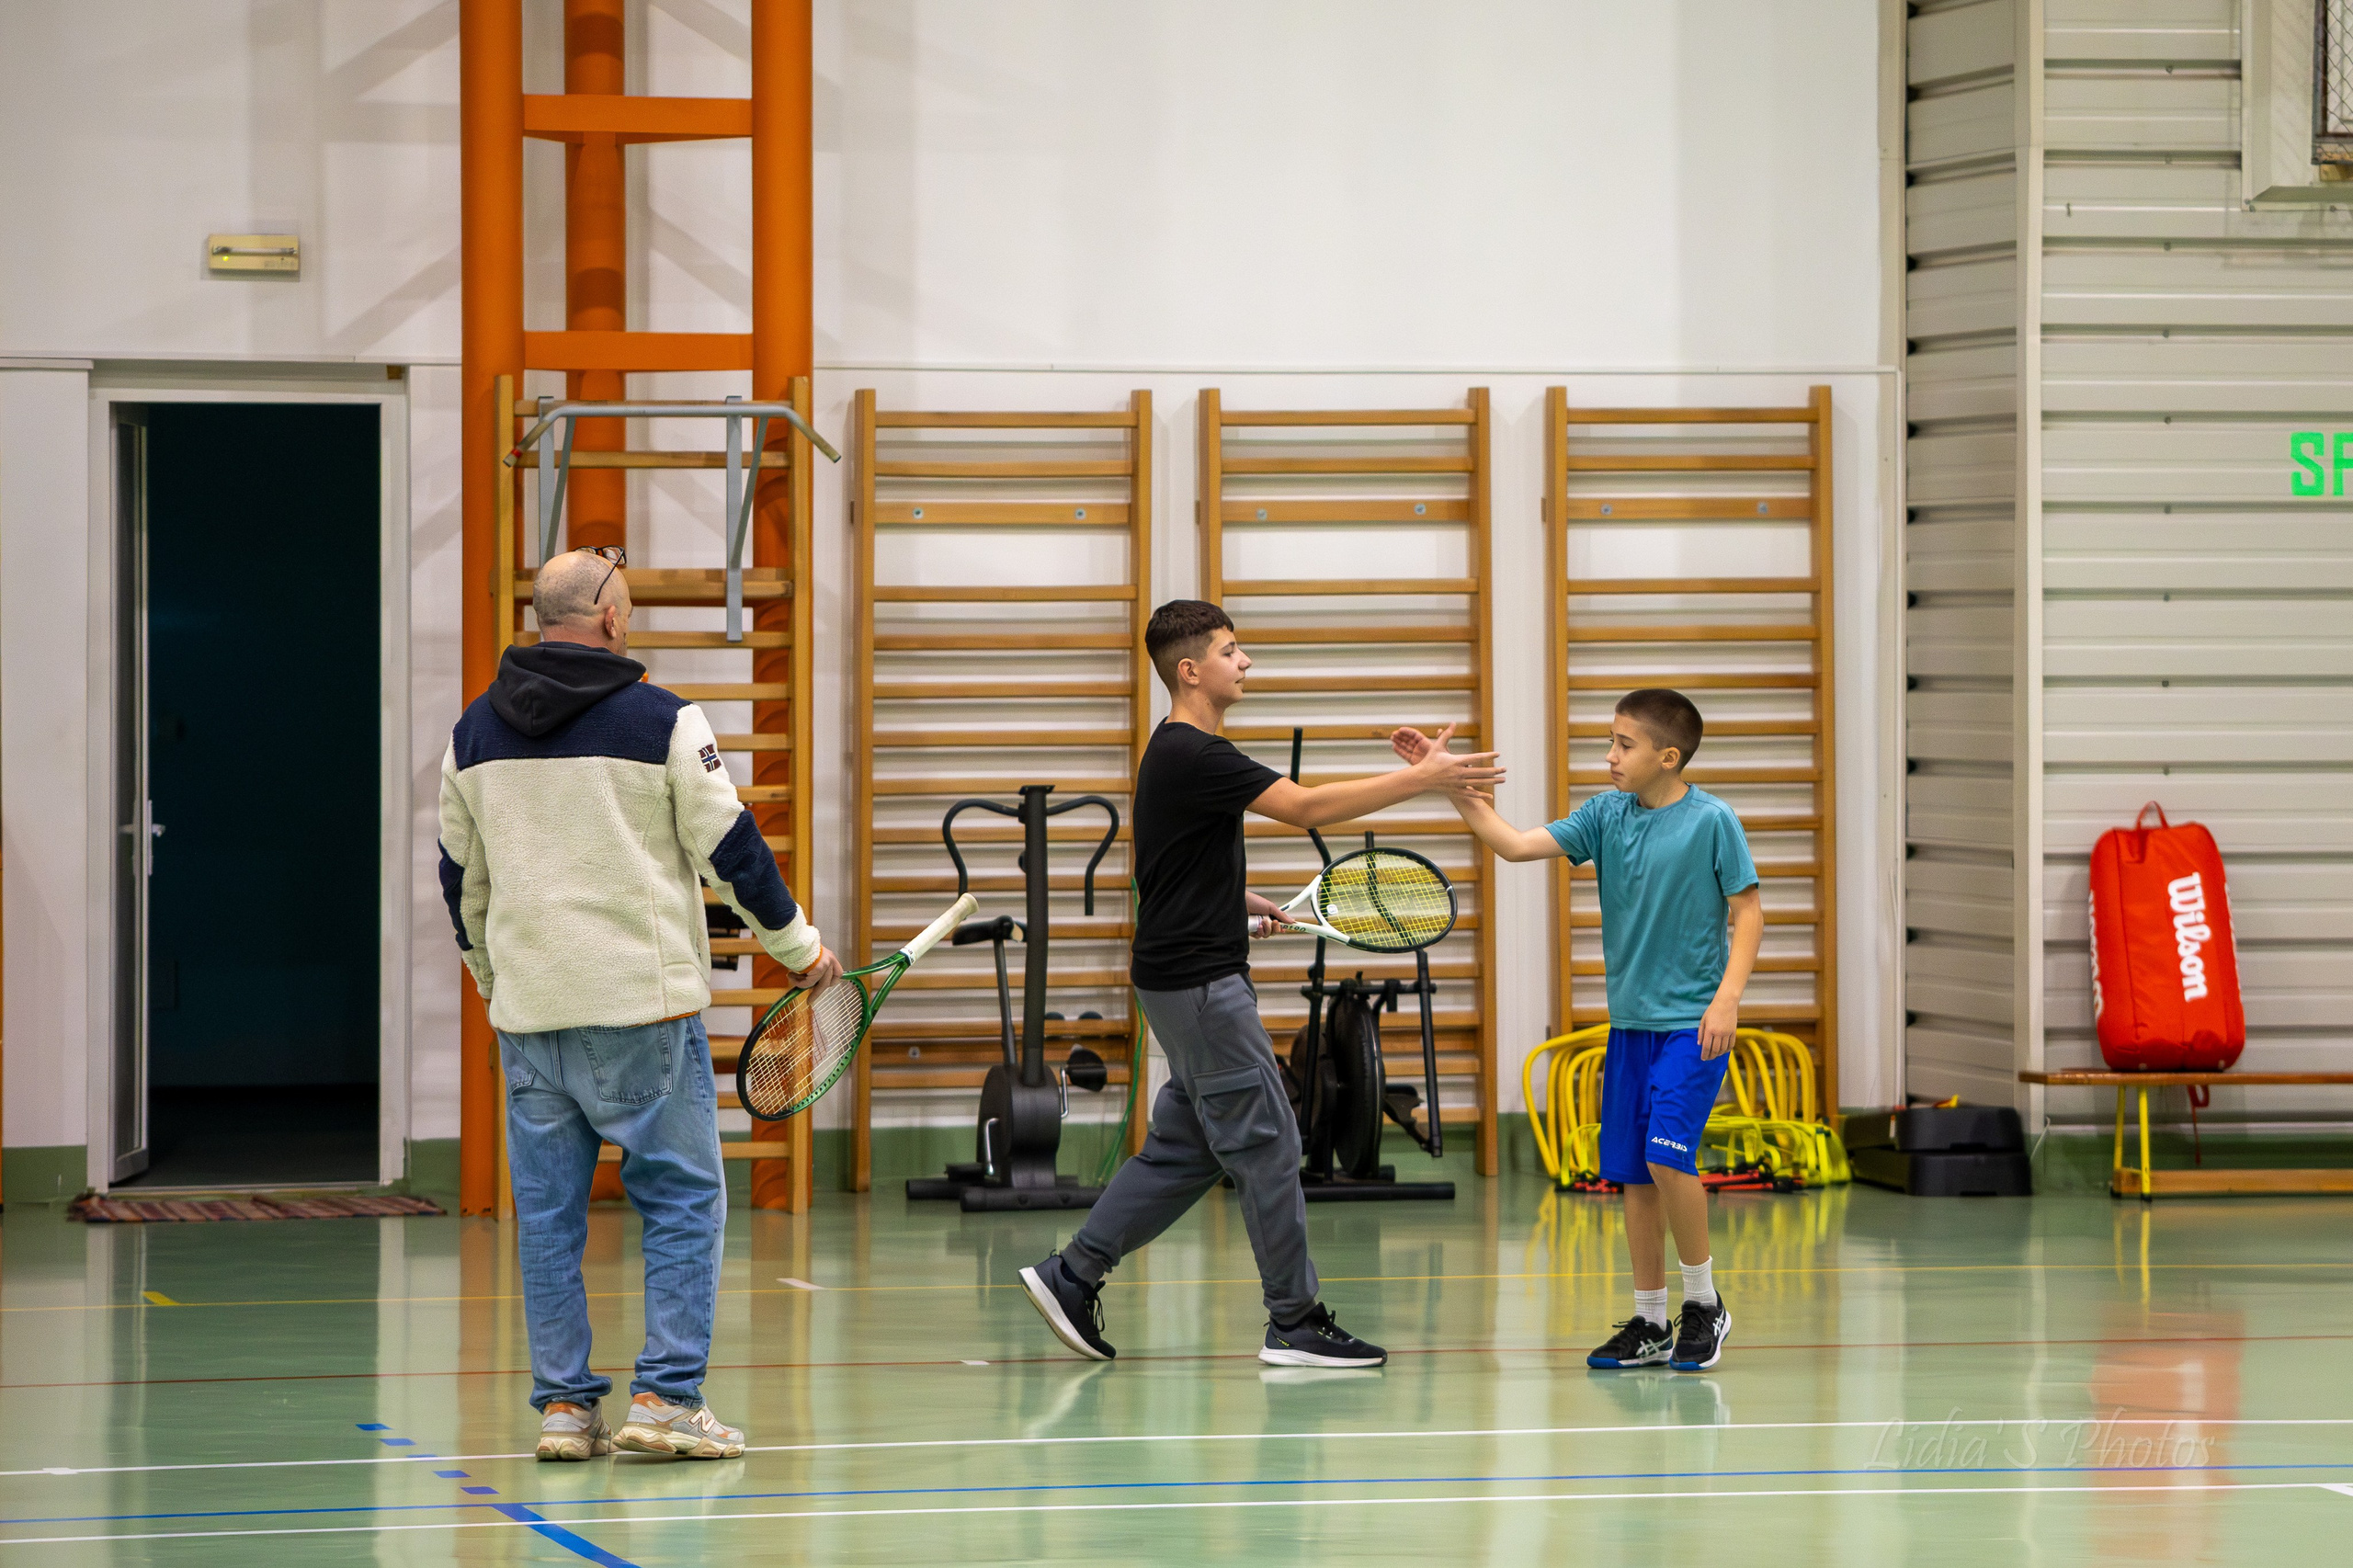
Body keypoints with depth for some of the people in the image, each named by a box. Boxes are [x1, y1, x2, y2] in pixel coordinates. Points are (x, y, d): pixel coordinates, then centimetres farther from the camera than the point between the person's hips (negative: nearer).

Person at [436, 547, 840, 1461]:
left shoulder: (474, 733, 8)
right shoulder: (663, 723, -7)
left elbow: (460, 874, 17)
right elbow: (729, 848, -4)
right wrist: (797, 946, 10)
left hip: (527, 1009, 5)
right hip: (642, 1005, -5)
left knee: (548, 1213, 9)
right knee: (683, 1199, 2)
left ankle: (563, 1404, 9)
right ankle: (667, 1396, -4)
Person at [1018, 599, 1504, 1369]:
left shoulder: (1180, 751, 15)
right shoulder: (1192, 756, -18)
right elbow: (1305, 806, -25)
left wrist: (1233, 898, 14)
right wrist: (1422, 779, -24)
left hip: (1189, 979, 10)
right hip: (1199, 981, -10)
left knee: (1185, 1146, 12)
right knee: (1265, 1142, -6)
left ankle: (1072, 1276, 14)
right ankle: (1295, 1323, -2)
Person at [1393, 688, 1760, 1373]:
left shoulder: (1711, 821, -8)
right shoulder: (1606, 815, 5)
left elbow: (1748, 912, -6)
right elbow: (1516, 845, 1)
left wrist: (1728, 996, -16)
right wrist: (1452, 783, -8)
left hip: (1692, 1023, -6)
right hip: (1630, 1020, 6)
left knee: (1667, 1155, -19)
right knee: (1633, 1175, 6)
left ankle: (1704, 1303, -1)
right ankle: (1649, 1324, 16)